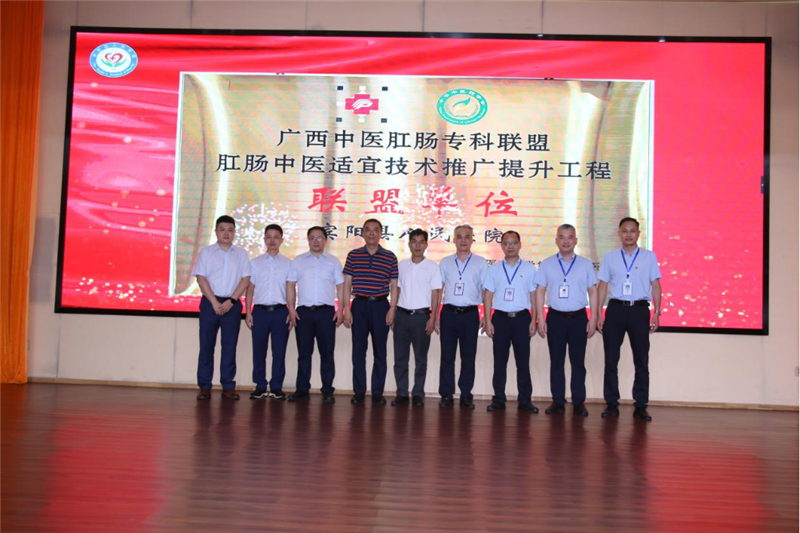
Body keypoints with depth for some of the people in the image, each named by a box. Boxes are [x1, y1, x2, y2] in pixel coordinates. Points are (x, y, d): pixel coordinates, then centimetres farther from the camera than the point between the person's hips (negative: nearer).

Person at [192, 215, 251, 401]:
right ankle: (204, 386, 6)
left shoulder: (241, 254, 9)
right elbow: (201, 278, -2)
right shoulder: (206, 252, 6)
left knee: (230, 346, 2)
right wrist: (214, 302, -11)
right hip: (210, 303, -1)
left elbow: (246, 279, 2)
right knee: (206, 345, 0)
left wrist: (231, 301, -9)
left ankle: (228, 386, 7)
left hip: (232, 304, 1)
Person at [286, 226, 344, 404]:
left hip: (326, 311, -1)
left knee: (327, 352, 1)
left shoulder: (334, 262, 9)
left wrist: (340, 310, -3)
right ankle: (302, 389, 13)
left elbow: (340, 286, 6)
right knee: (304, 352, 6)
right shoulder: (298, 261, 11)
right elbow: (291, 285, 9)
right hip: (303, 311, 1)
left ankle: (327, 391, 7)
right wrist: (291, 308, -1)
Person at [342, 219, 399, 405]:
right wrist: (346, 309, -2)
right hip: (359, 305, 1)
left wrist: (392, 309, -4)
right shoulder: (353, 255, 5)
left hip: (381, 306, 0)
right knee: (358, 350, 4)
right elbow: (347, 284, 5)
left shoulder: (390, 257, 3)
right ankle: (359, 392, 13)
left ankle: (378, 392, 13)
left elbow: (394, 286, 5)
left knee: (380, 351, 4)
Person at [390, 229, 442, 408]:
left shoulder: (432, 266, 0)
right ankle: (402, 393, 14)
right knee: (400, 357, 5)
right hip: (402, 314, 3)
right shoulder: (401, 265, 9)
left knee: (420, 358, 4)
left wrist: (433, 318, -9)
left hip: (421, 315, -3)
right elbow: (397, 291, 12)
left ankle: (418, 394, 12)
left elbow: (435, 294, -1)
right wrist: (393, 315, 7)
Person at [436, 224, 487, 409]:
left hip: (470, 314, -1)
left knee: (469, 357, 4)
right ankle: (446, 394, 12)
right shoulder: (445, 262, 8)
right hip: (449, 313, 1)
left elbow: (485, 290, 4)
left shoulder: (480, 262, 5)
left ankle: (466, 395, 13)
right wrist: (435, 316, 2)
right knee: (447, 356, 4)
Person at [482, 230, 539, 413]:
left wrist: (534, 320, -1)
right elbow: (488, 295, 5)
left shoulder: (529, 268, 5)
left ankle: (525, 401, 11)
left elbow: (533, 296, 5)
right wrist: (487, 321, -1)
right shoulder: (494, 268, 6)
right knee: (499, 361, 5)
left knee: (523, 361, 4)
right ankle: (498, 399, 13)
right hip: (500, 318, 1)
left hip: (522, 318, 0)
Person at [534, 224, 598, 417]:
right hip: (555, 318, 0)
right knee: (556, 361, 5)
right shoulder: (546, 264, 4)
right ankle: (558, 401, 13)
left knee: (578, 361, 4)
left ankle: (579, 402, 12)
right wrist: (540, 319, -2)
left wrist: (593, 319, -1)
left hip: (578, 318, 0)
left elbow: (593, 292, 5)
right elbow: (540, 292, 4)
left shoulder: (586, 264, 4)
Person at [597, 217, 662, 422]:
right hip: (616, 309, 1)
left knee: (641, 360, 4)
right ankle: (611, 404, 13)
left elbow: (655, 285, 5)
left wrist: (657, 313, -2)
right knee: (611, 359, 3)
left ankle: (640, 406, 12)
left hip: (640, 310, -1)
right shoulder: (610, 257, 7)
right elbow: (602, 286, 7)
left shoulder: (649, 256, 5)